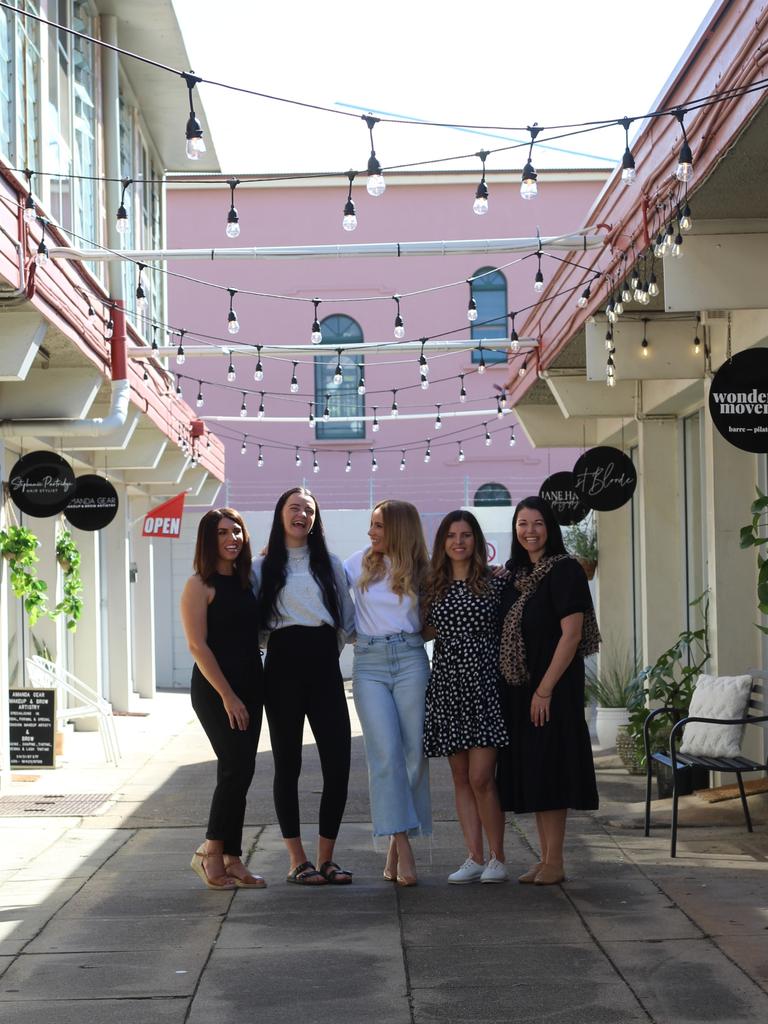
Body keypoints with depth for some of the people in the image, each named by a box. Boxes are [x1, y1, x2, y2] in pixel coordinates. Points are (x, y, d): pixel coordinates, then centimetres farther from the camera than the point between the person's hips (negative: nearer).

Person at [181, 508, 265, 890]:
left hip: (249, 688, 7)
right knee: (235, 768, -11)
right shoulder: (200, 585, -8)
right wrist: (227, 695, -16)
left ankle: (231, 860, 11)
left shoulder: (245, 581, 13)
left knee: (241, 772, 6)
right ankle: (211, 852, 3)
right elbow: (197, 645, -13)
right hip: (214, 690, -7)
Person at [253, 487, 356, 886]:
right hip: (284, 663, -2)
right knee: (287, 762, 0)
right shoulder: (264, 567, 9)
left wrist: (330, 650, 8)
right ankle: (297, 860, 7)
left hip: (324, 663, 2)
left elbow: (347, 619, 15)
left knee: (338, 762, -6)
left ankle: (326, 857, 5)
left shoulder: (330, 564, 15)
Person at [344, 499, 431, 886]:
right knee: (385, 752, -11)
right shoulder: (362, 563, 10)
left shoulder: (419, 572, 9)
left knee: (413, 752, -3)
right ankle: (402, 848, -13)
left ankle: (396, 841, 8)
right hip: (369, 664, 0)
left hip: (411, 660, 1)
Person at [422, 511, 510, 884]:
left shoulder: (495, 584, 0)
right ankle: (474, 858, 11)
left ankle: (497, 858, 3)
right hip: (447, 685, 4)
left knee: (481, 777, -9)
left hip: (483, 684, -4)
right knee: (461, 779, 6)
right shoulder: (434, 588, 11)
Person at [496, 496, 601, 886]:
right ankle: (545, 857, 17)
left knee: (549, 767, -6)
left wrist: (545, 689, -19)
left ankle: (555, 862, 1)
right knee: (530, 769, 9)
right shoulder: (514, 573, 12)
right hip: (519, 686, 7)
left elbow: (571, 634, -16)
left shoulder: (564, 570, -10)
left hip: (553, 685, -7)